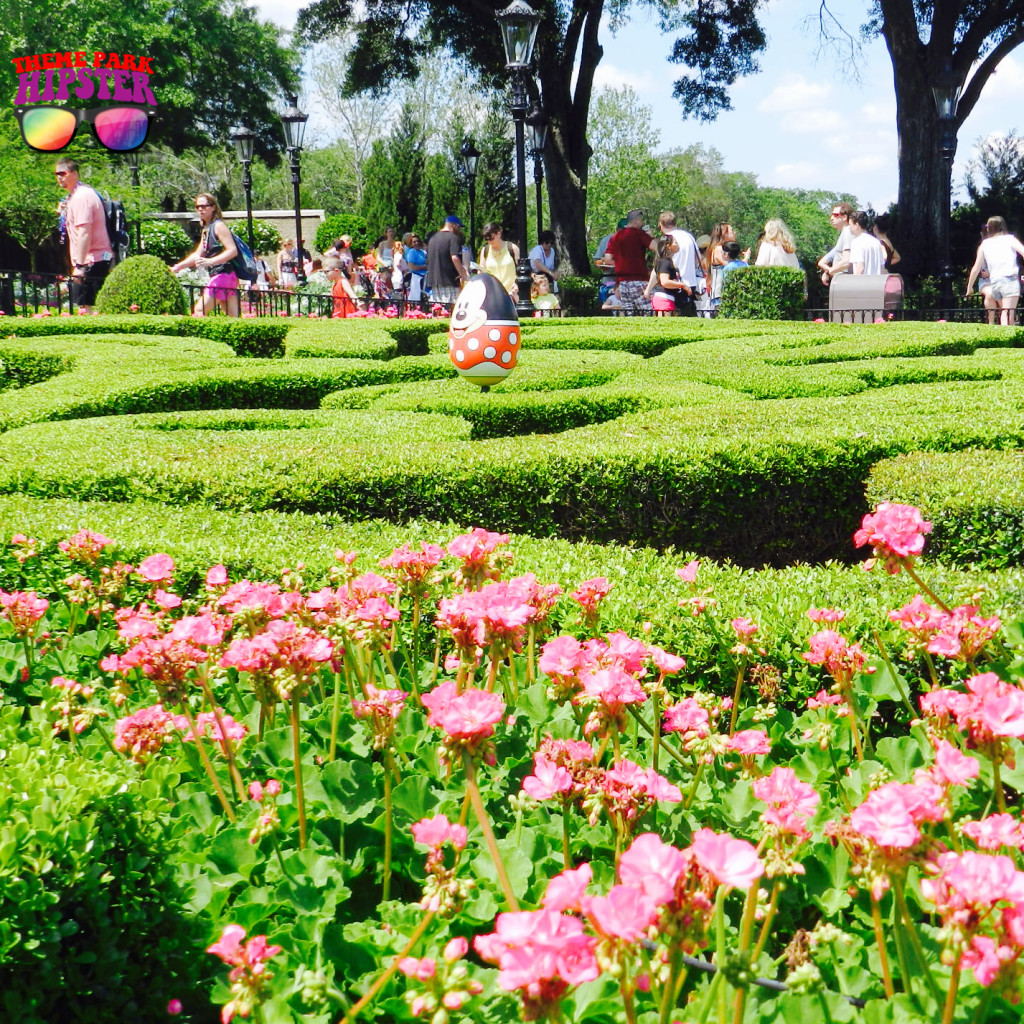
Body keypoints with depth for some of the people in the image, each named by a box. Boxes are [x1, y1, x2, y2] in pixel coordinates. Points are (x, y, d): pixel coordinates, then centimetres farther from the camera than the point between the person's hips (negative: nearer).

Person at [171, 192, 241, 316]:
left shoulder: (218, 225, -8)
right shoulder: (206, 229, 20)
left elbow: (233, 250, -18)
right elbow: (198, 254, 23)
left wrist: (210, 261, -28)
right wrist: (178, 267, 14)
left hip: (224, 274, -10)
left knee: (199, 310, -13)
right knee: (234, 317, 5)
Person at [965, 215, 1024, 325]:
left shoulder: (984, 244, 17)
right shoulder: (1010, 239, 11)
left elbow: (976, 269, 16)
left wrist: (969, 287, 25)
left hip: (994, 282, 3)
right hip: (1010, 280, -3)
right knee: (1007, 313, -9)